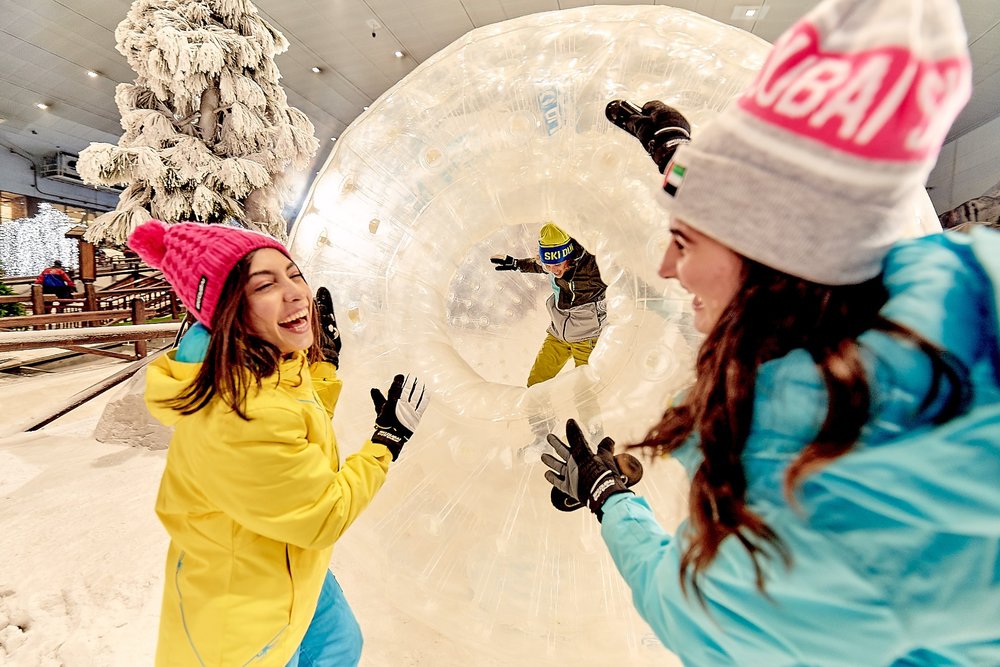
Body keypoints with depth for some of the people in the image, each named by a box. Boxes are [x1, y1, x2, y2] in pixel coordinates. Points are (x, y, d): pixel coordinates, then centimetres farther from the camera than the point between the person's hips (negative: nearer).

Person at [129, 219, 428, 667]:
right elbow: (325, 515, -27)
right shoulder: (240, 416, -39)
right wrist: (388, 439, -18)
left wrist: (326, 361, 0)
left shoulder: (276, 365, -12)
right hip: (244, 617, -8)